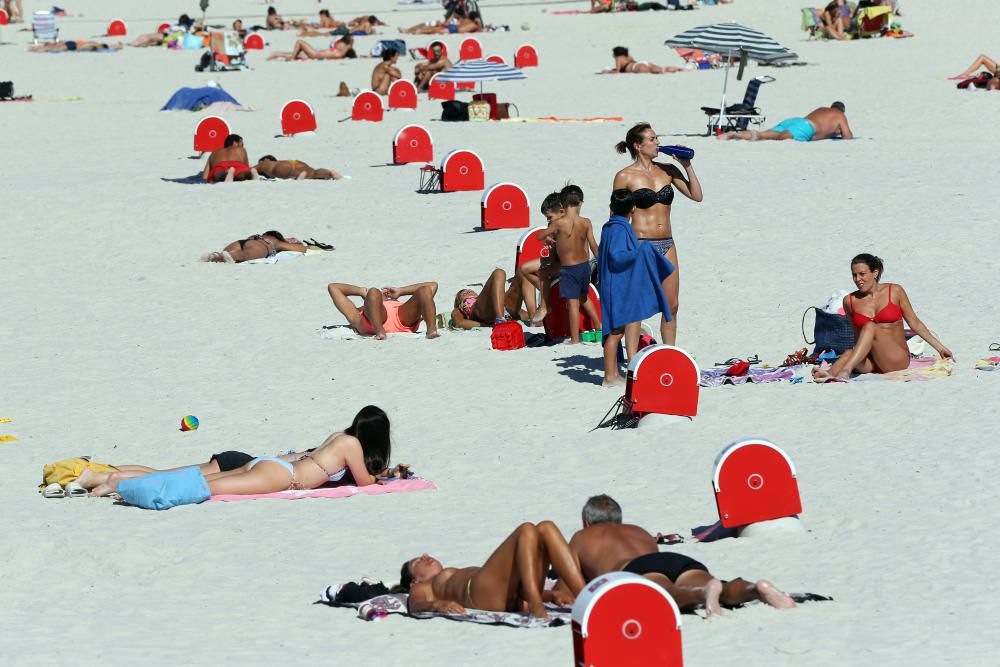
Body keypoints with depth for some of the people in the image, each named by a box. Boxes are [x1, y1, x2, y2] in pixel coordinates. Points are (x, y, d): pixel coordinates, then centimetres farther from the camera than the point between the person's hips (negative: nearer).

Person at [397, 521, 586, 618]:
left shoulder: (463, 573, 45)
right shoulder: (421, 588, 31)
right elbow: (416, 607, 5)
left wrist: (553, 596, 16)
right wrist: (438, 604, -20)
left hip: (516, 599, 6)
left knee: (546, 529, -9)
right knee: (526, 531, -17)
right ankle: (536, 605, -41)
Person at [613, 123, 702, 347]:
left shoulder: (667, 171, 10)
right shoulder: (625, 176, -3)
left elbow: (696, 195, 8)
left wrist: (687, 166, 1)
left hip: (666, 245, 5)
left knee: (671, 306, 6)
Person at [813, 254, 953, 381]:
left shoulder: (894, 292, 2)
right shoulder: (850, 301, 8)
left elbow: (915, 324, 8)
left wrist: (940, 347, 7)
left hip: (898, 359, -2)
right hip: (870, 363, 2)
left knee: (870, 327, -28)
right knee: (849, 353, -31)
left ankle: (845, 371, -50)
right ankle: (830, 374, -63)